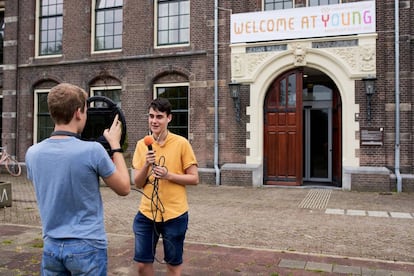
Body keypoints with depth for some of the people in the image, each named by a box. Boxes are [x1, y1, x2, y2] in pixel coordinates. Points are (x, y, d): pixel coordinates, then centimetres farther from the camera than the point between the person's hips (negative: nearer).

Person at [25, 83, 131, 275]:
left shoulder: (33, 153, -5)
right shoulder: (92, 150, -20)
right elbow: (124, 188, -6)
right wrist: (115, 145, 2)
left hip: (51, 246, 5)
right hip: (87, 246, -4)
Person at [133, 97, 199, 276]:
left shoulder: (181, 143, -9)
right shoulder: (142, 144, 2)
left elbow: (194, 178, -6)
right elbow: (137, 183, 2)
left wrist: (169, 175, -19)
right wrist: (146, 165, -16)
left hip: (174, 214, -3)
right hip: (146, 213, 3)